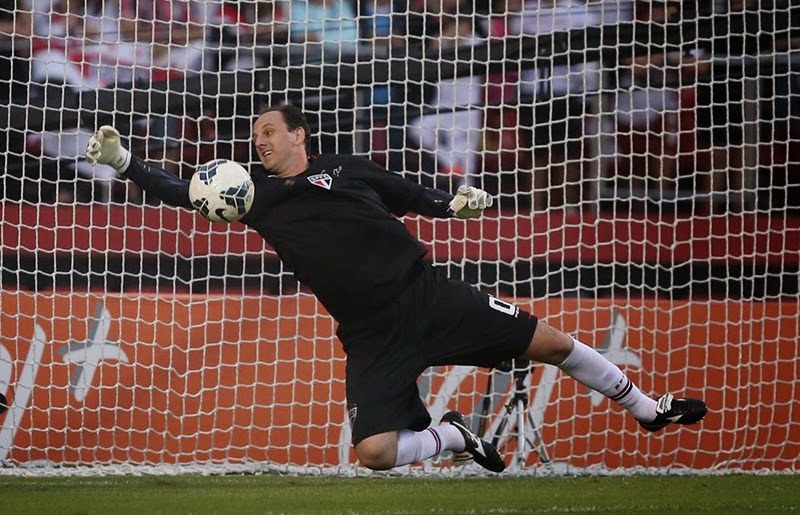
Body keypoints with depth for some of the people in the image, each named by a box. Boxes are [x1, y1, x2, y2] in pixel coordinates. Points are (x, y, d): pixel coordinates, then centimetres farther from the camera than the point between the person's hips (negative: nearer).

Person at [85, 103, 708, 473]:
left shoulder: (350, 169, 9)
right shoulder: (257, 195, 8)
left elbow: (420, 198, 18)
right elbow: (184, 192, 3)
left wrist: (456, 202, -2)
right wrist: (123, 159, -9)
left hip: (428, 295, 0)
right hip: (372, 334, 0)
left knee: (552, 342, -2)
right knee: (375, 453, -19)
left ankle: (646, 407, 19)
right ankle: (452, 436, 12)